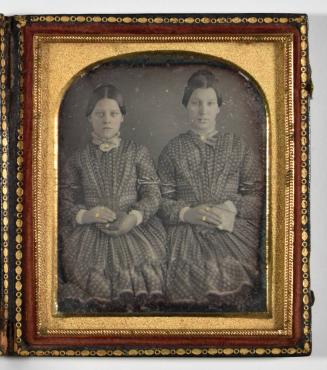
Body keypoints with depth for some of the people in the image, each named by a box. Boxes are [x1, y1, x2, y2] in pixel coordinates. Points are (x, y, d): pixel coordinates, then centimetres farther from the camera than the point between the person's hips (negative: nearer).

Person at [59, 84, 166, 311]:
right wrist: (84, 215, -13)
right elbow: (65, 201, 9)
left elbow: (153, 194, 4)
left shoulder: (137, 153, 11)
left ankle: (136, 306, -7)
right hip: (90, 231, 0)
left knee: (145, 258, -27)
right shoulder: (78, 159, 14)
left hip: (134, 226, 0)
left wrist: (135, 216, -15)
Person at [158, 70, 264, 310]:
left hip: (233, 226, 0)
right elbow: (161, 199, 8)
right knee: (196, 270, -26)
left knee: (232, 267, -25)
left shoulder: (237, 146, 15)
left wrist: (231, 208, -9)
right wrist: (186, 213, -10)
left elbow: (258, 193, 8)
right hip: (187, 229, 0)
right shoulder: (173, 149, 15)